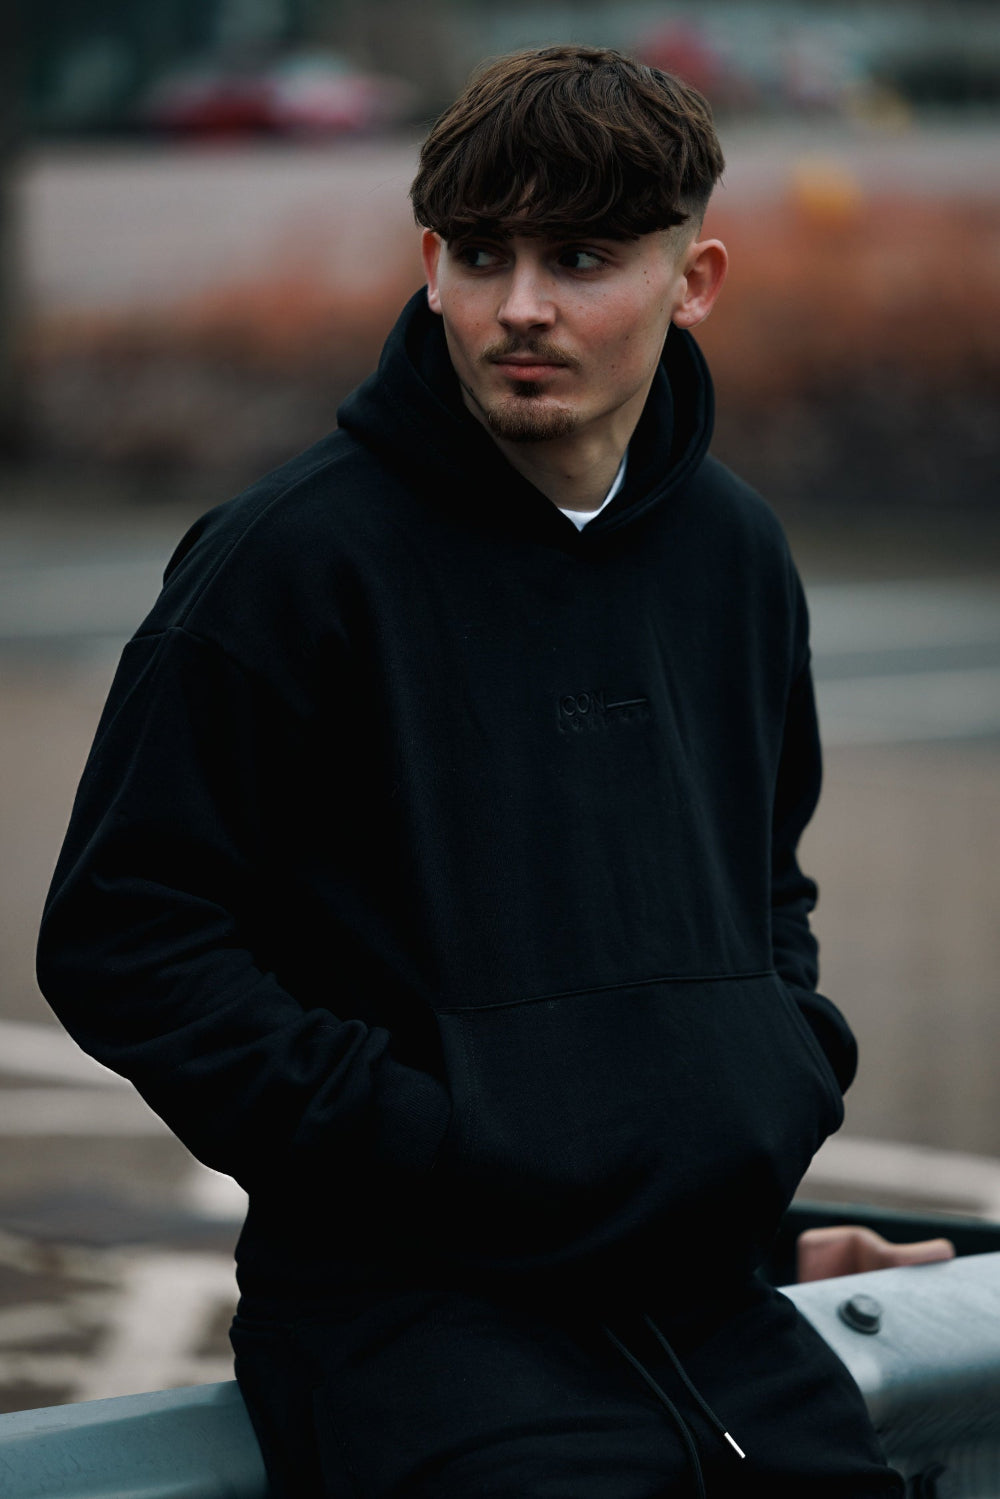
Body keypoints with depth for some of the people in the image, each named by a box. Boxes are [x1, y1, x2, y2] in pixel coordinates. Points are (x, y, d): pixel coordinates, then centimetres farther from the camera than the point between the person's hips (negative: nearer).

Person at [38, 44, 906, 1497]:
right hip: (401, 1306, -6)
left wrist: (792, 1067, 9)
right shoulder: (293, 556, -8)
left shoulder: (736, 554, 11)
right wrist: (404, 1135, -14)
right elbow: (121, 938, -9)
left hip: (708, 1298, 6)